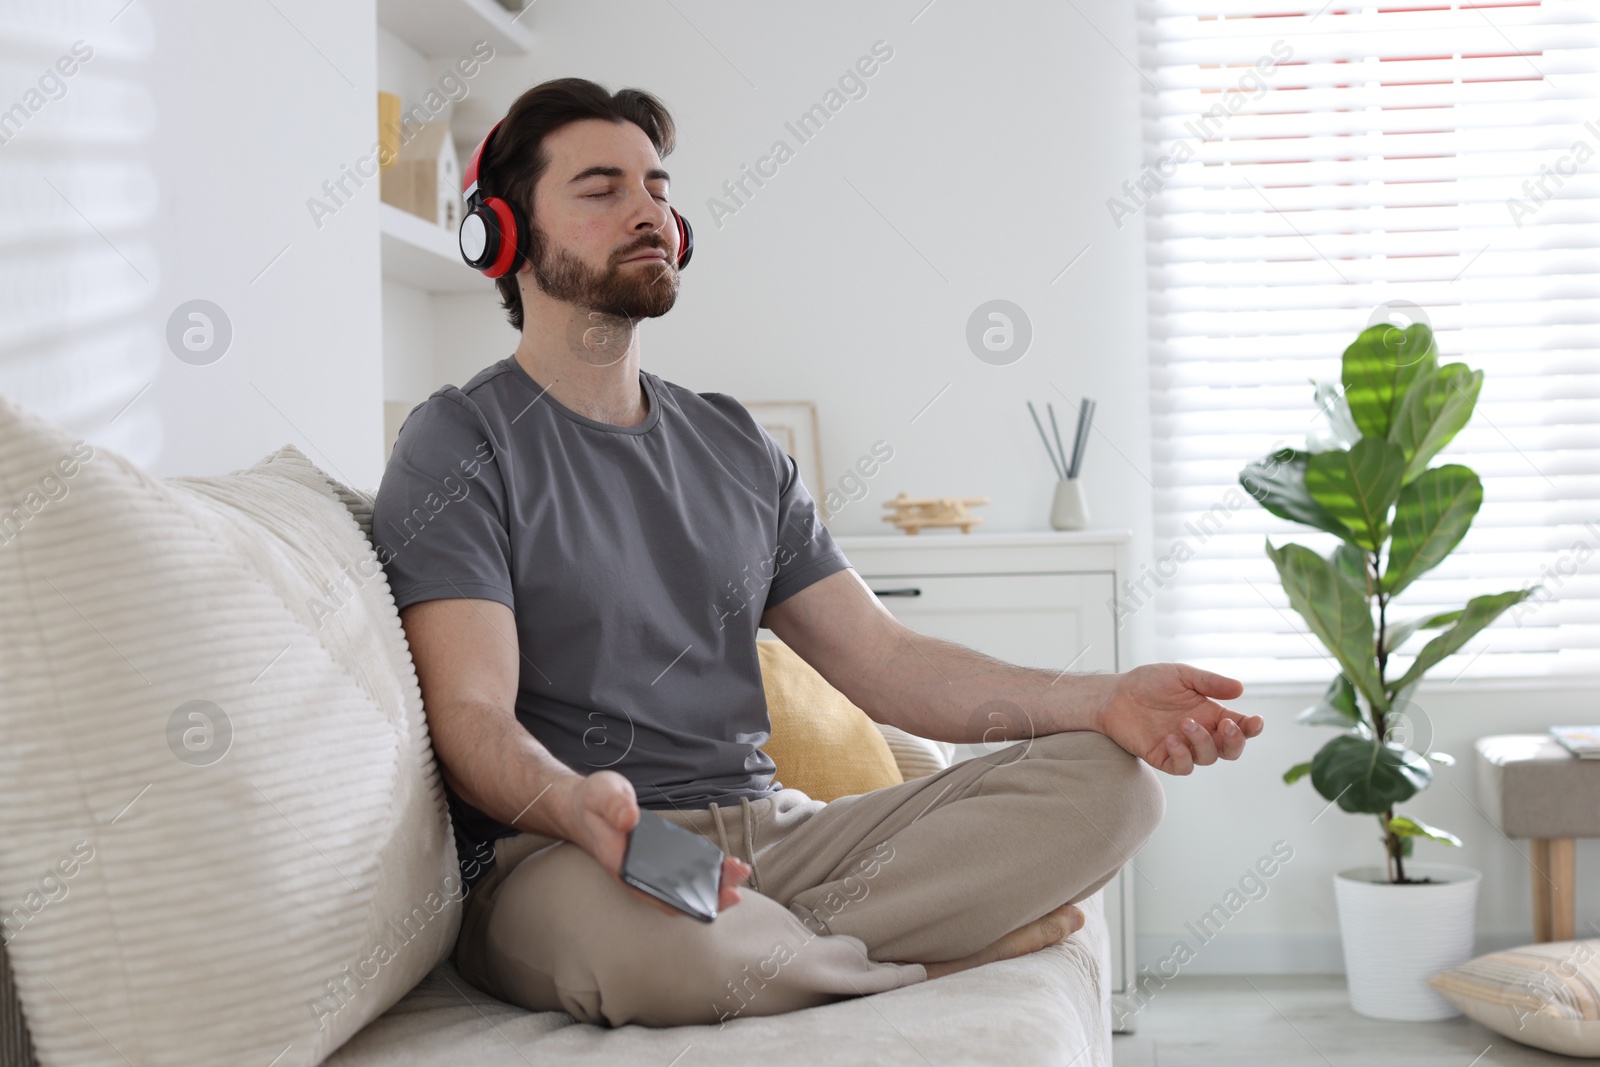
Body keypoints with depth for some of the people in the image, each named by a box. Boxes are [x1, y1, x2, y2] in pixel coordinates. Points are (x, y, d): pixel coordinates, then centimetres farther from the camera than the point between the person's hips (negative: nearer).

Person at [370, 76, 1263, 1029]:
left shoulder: (737, 446, 18)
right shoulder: (460, 444, -1)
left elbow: (883, 659, 11)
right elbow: (472, 718, -13)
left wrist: (1103, 701, -5)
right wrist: (577, 805, -37)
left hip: (772, 833, 6)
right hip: (564, 860, -5)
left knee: (1110, 778, -9)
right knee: (642, 932, -42)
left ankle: (787, 946, -21)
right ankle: (922, 951, -12)